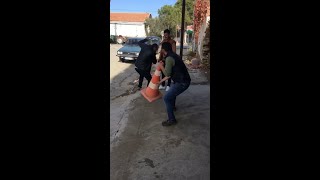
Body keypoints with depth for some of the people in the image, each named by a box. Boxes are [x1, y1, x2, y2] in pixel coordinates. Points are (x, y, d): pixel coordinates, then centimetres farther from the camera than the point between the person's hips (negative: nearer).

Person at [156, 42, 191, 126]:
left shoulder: (169, 58, -18)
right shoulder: (173, 56, 13)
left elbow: (167, 74, -20)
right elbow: (170, 73, 20)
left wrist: (161, 66, -3)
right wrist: (161, 81, 26)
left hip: (182, 82, -10)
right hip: (183, 80, 10)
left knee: (167, 98, -6)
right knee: (172, 91, 33)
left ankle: (171, 119, 0)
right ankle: (172, 106, 55)